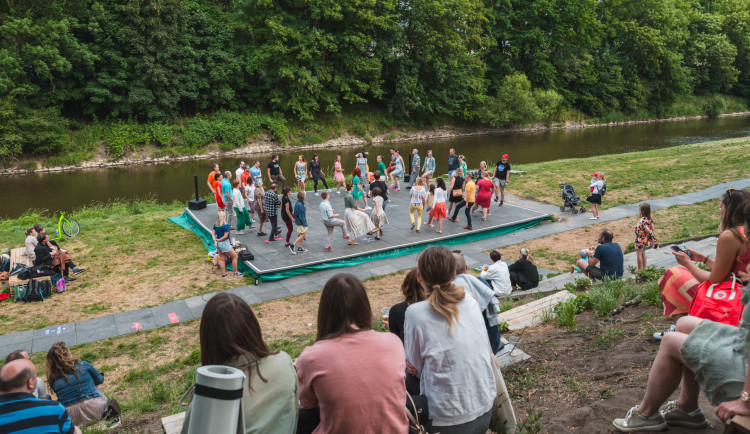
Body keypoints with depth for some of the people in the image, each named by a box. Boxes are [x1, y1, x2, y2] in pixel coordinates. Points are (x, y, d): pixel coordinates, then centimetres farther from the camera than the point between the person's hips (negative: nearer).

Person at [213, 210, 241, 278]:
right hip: (224, 243, -8)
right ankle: (236, 272, 11)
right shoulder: (226, 225, -20)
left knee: (221, 259, 16)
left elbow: (213, 233, 3)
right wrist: (218, 240, -8)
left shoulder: (215, 225, 2)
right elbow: (225, 236, -20)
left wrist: (215, 241, -7)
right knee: (235, 256, 6)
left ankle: (223, 274, 22)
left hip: (218, 244, 8)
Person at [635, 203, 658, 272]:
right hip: (645, 239, 9)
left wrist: (651, 233, -10)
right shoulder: (649, 219, 0)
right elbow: (652, 228, 5)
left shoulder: (643, 220, -27)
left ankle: (640, 269, 9)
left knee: (639, 254, 3)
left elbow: (647, 230, -28)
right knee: (643, 253, 20)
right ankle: (644, 268, 29)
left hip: (640, 240, -9)